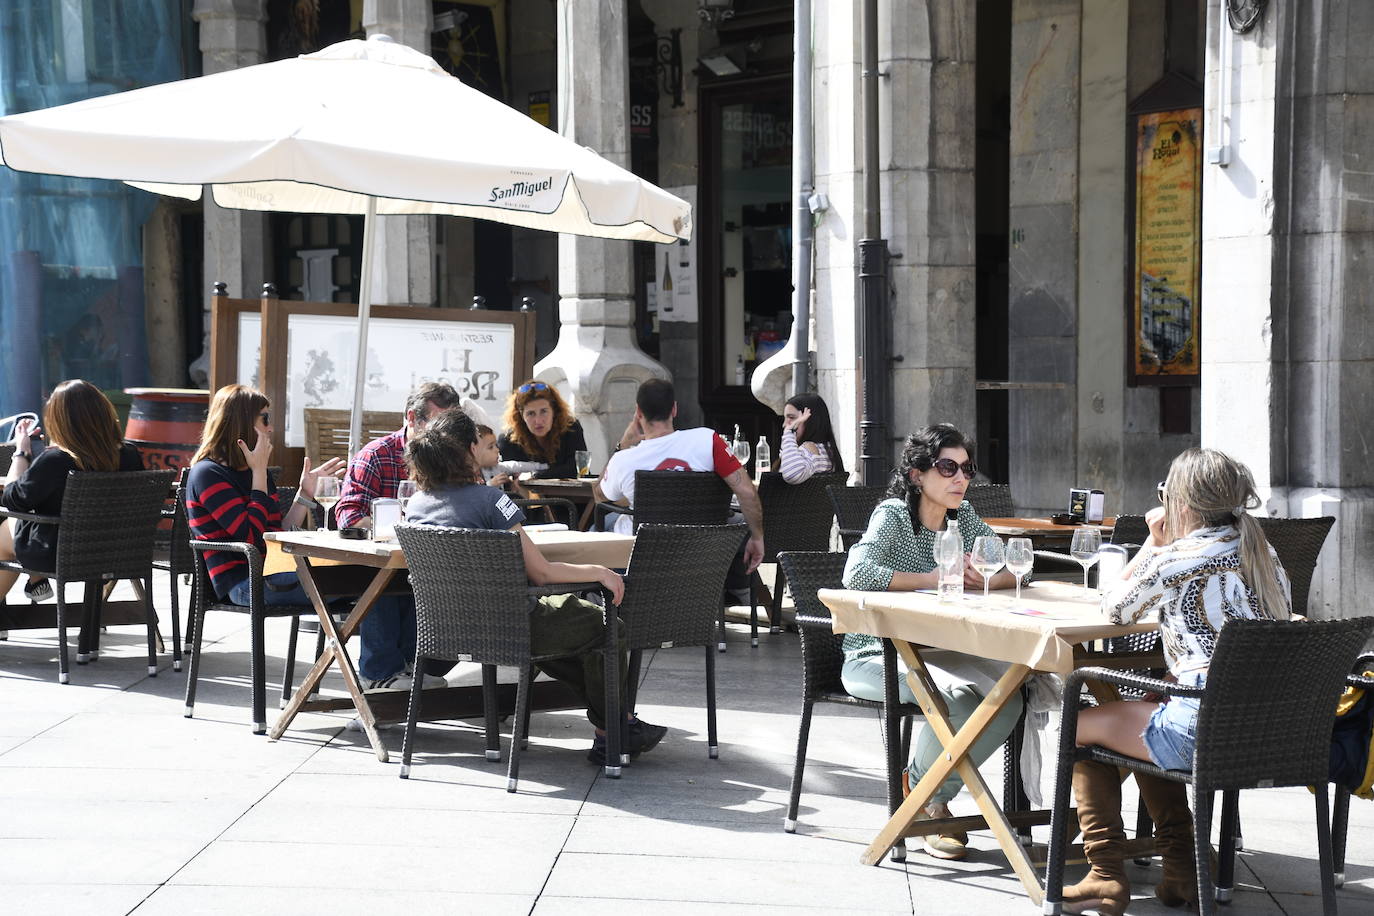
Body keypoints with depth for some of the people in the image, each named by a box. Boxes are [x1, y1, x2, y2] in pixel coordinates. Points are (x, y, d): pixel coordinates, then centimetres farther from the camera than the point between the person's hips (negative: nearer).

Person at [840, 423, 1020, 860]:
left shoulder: (964, 517, 6)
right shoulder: (893, 514, -13)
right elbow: (856, 573, -30)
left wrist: (978, 576, -16)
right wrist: (931, 579, -23)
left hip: (933, 652, 6)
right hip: (875, 657, -6)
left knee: (1010, 693, -17)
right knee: (956, 694, -32)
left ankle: (932, 794, -2)